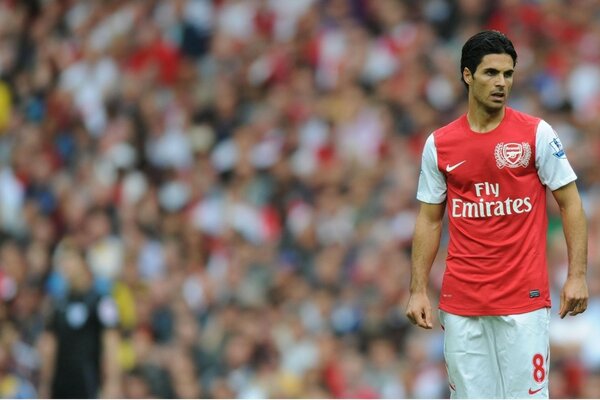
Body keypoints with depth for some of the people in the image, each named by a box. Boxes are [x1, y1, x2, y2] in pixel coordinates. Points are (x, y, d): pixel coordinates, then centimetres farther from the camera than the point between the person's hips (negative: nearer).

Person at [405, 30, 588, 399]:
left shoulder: (537, 133, -1)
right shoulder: (439, 144, 6)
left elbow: (570, 203, 0)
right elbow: (429, 219, 11)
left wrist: (577, 275, -9)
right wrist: (419, 291, 4)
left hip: (524, 298, -2)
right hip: (461, 300, 3)